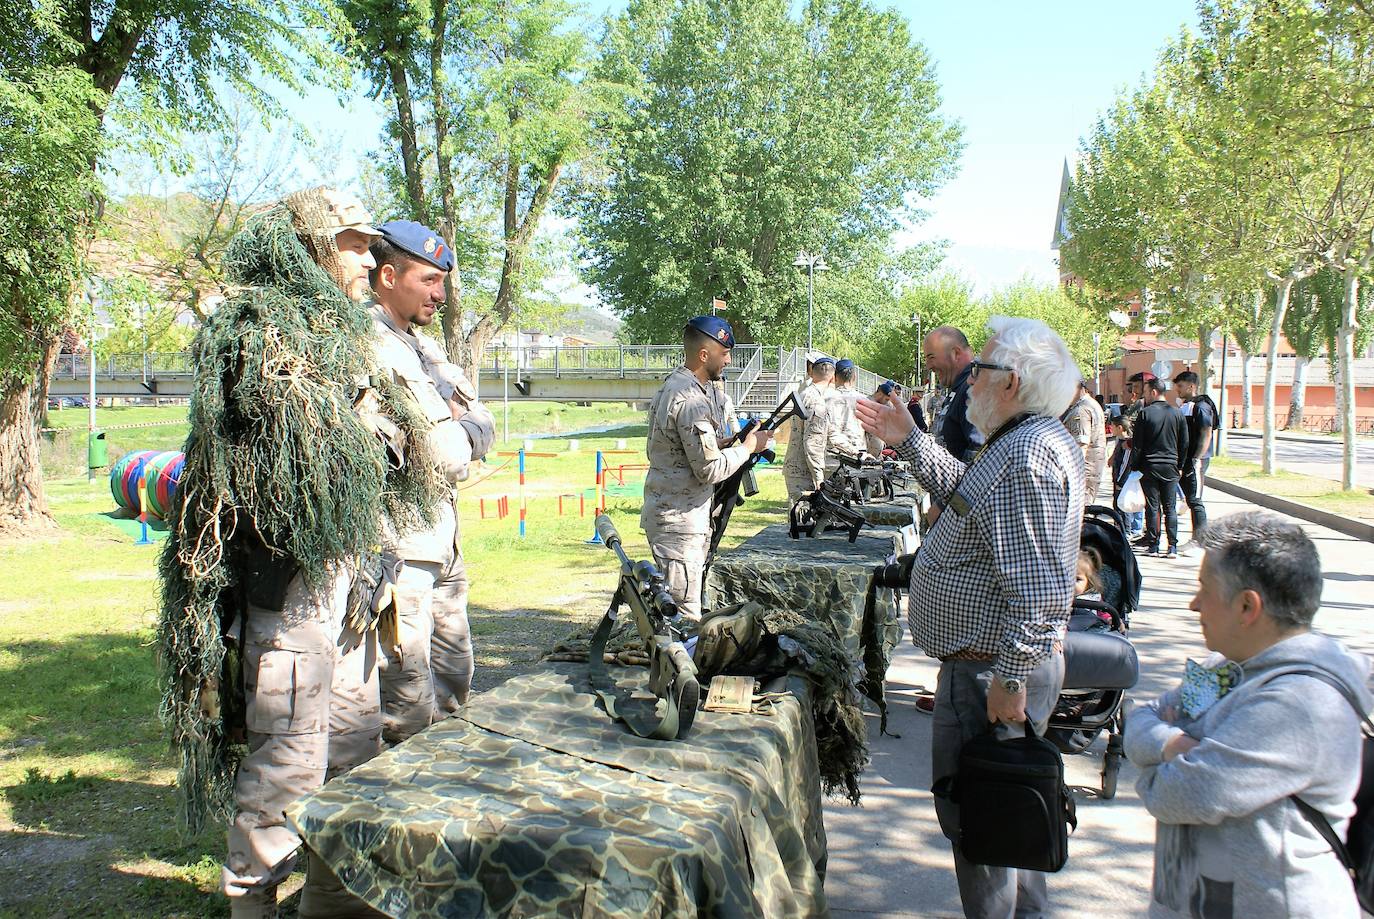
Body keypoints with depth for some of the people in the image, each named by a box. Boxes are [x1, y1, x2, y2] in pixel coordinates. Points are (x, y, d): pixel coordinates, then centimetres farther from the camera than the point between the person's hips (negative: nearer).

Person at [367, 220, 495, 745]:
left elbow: (483, 428, 10)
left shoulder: (422, 345, 15)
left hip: (443, 545, 10)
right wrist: (451, 432, -1)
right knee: (411, 713, -3)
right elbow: (448, 456, -22)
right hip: (398, 555, -10)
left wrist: (453, 429, -11)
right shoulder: (371, 348, -17)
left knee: (454, 684, 19)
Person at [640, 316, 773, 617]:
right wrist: (748, 447, -8)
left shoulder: (672, 385, 11)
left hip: (664, 511, 10)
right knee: (685, 617, -5)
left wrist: (721, 443, 7)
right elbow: (709, 469, -22)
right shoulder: (691, 400, -21)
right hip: (678, 521, -10)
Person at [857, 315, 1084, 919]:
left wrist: (1009, 679, -26)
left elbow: (1036, 588, -29)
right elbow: (971, 499, 27)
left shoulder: (1028, 455, -24)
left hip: (990, 669, -11)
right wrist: (911, 443, 23)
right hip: (1003, 664, 11)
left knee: (971, 814, 1)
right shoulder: (1025, 440, 11)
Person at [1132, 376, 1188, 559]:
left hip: (1149, 467, -3)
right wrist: (1179, 465, 15)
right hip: (1170, 467, 3)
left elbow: (1137, 444, -6)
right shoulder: (1177, 413, 3)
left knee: (1152, 507, 3)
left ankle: (1153, 545, 5)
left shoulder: (1145, 413, -7)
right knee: (1170, 508, 6)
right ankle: (1173, 547, 2)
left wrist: (1134, 466, 1)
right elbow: (1185, 444, 7)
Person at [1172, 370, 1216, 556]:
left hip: (1196, 460, -9)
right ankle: (1195, 539, 20)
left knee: (1195, 500, -8)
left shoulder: (1201, 406, -12)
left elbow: (1206, 435, -18)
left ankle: (1200, 542, -3)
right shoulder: (1186, 406, 17)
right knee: (1190, 500, 13)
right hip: (1186, 460, 9)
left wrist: (1197, 460, -22)